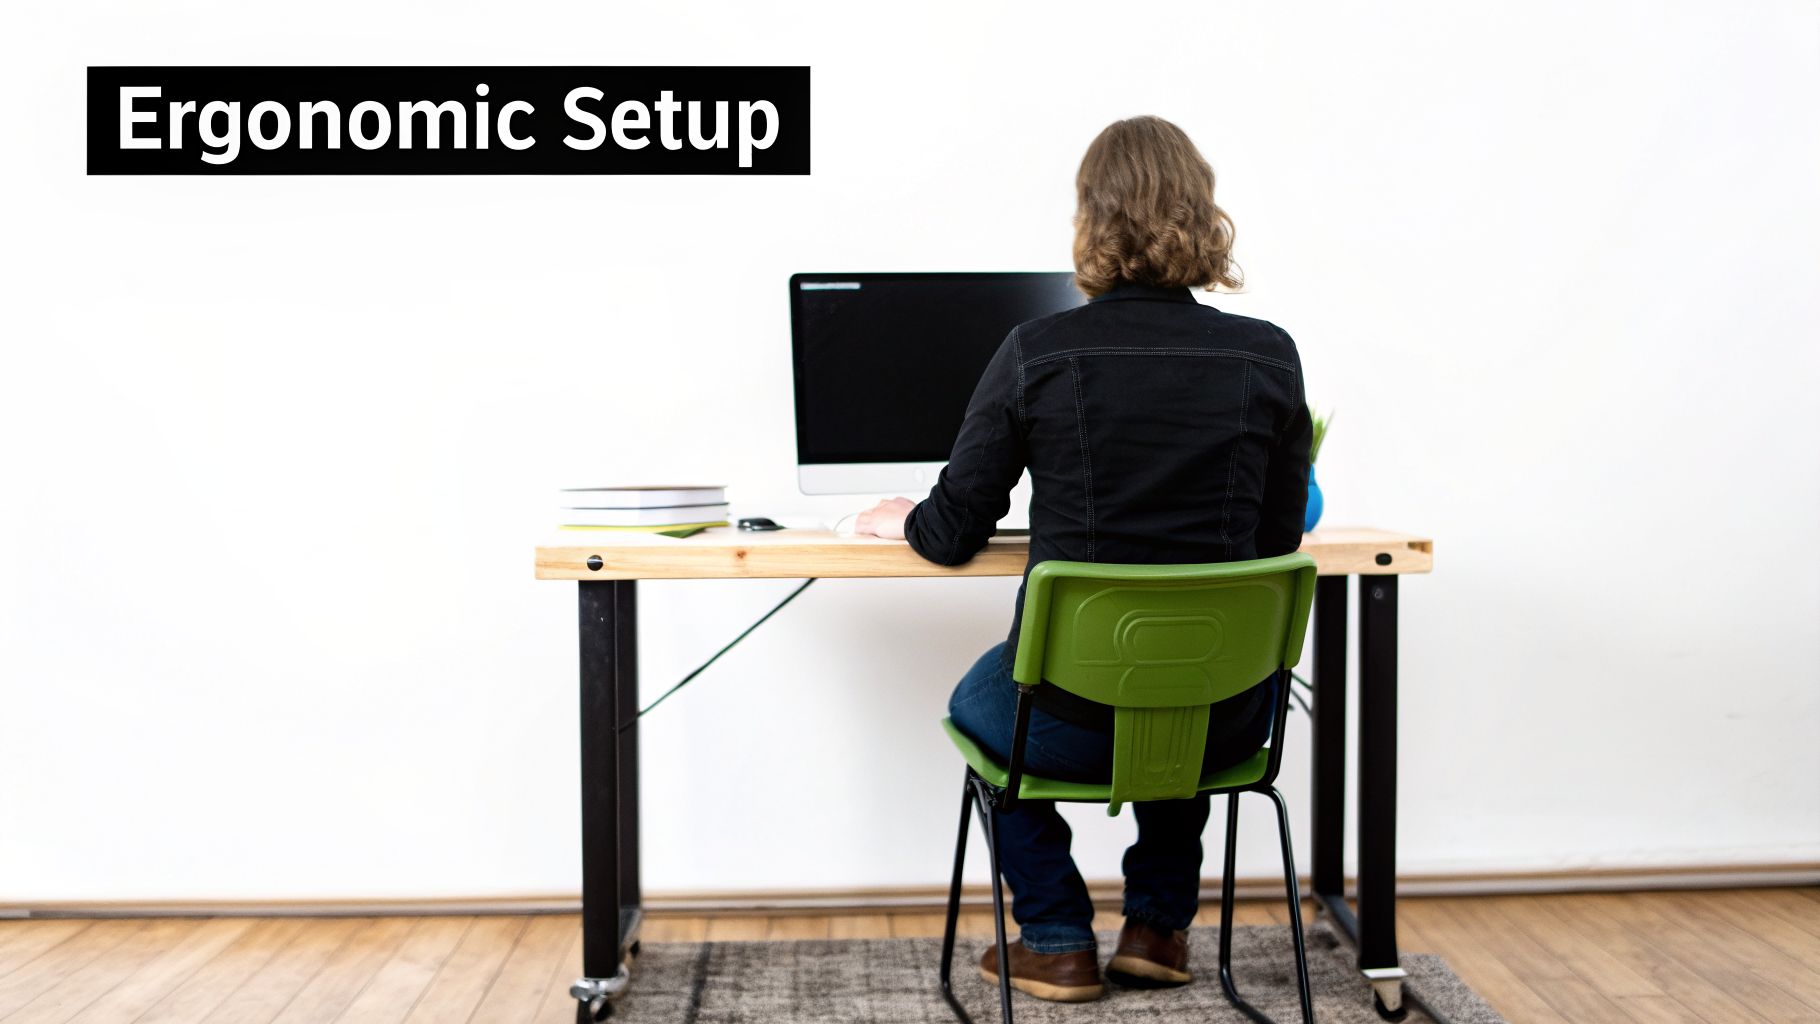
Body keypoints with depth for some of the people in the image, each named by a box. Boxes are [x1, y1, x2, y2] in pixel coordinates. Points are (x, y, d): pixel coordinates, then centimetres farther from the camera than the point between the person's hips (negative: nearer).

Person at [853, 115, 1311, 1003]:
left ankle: (1056, 942, 32)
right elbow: (1279, 538, 6)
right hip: (1223, 727, 3)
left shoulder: (1036, 353, -10)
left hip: (1073, 725, -2)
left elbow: (953, 536, -2)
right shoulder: (1269, 356, -4)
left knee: (978, 699, 34)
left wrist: (893, 517, 20)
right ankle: (1158, 924, 37)